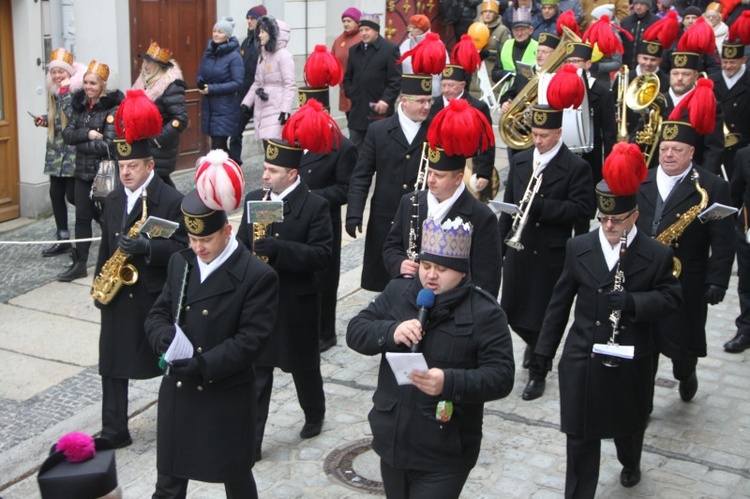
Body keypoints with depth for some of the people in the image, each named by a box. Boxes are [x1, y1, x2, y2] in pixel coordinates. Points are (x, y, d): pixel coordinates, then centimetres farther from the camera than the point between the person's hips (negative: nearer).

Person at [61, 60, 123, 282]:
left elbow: (108, 145, -20)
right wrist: (87, 134, -17)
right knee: (82, 216, 6)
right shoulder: (80, 105, 8)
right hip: (83, 171, 6)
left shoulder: (113, 108, -12)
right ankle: (79, 264, 11)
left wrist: (80, 143, -10)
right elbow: (67, 134, 1)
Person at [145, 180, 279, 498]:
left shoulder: (258, 276, -14)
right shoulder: (180, 263, 5)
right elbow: (158, 314, 7)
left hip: (226, 398, -5)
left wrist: (205, 365, -26)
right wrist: (165, 338, -16)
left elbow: (251, 338, -17)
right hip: (177, 392, 5)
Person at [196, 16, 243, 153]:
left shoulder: (234, 56, -12)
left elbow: (238, 83, -17)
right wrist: (201, 85, -8)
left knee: (217, 147, -9)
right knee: (219, 144, 13)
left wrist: (212, 89, -19)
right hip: (208, 105, 6)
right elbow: (200, 74, 16)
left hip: (226, 107, -6)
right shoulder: (208, 52, 8)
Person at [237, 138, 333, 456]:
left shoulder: (315, 206, -10)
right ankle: (249, 441, 6)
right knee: (255, 374, 2)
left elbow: (321, 256, -18)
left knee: (304, 367, 16)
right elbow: (241, 243, 12)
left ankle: (314, 415, 42)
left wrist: (278, 248, -30)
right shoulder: (253, 200, 6)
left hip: (297, 303, -3)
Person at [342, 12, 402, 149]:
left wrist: (386, 100, -20)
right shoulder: (354, 50, 14)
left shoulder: (390, 49, -5)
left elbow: (395, 80, -10)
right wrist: (350, 93, 5)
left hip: (379, 111, -5)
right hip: (357, 111, 6)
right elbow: (348, 77, 21)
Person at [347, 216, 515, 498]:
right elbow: (355, 332, 2)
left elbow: (501, 377, -16)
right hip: (391, 443, 5)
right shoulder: (397, 292, 5)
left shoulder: (484, 313, -10)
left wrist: (450, 382, -33)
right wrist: (390, 332, -19)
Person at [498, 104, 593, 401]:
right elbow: (508, 205, 13)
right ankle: (536, 344, 41)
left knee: (543, 315, 3)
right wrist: (499, 246, 10)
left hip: (551, 253, -5)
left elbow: (581, 209, -15)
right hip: (518, 250, 5)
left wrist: (539, 206, -23)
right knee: (512, 312, 10)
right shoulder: (519, 161, 9)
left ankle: (538, 372, 21)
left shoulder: (576, 167, -7)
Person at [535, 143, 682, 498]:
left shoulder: (657, 255, -8)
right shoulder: (578, 248, -2)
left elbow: (671, 297, -5)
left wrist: (633, 301, -25)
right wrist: (545, 347, 6)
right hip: (582, 360, 0)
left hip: (631, 362, 0)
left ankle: (630, 464, 54)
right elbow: (561, 299, 4)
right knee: (580, 435, 2)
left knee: (627, 424, 23)